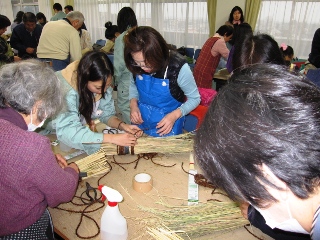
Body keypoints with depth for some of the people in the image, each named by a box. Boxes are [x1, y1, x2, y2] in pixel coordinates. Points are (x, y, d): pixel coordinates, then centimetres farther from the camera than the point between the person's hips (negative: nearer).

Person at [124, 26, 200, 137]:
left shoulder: (178, 67, -25)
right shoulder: (137, 66, -15)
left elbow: (194, 98, -12)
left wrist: (175, 115, -26)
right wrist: (133, 104, -11)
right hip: (141, 123, 4)